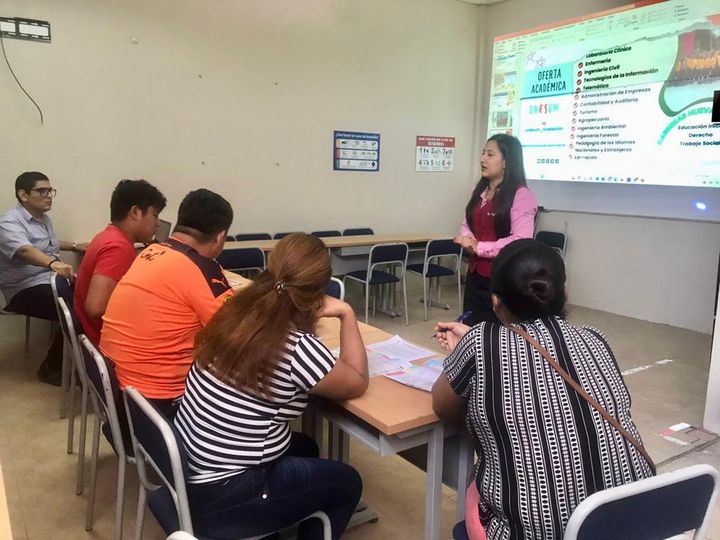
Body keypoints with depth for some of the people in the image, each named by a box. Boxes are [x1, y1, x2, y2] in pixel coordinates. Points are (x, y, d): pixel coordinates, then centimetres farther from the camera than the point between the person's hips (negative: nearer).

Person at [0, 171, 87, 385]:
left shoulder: (44, 218, 14)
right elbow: (25, 250, -37)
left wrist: (75, 246, 30)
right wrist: (53, 262, -55)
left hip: (53, 280, 8)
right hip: (27, 290, -8)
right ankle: (52, 367, -11)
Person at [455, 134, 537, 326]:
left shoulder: (522, 195, -14)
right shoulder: (480, 191, 12)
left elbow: (520, 241, -22)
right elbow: (467, 225, 16)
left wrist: (479, 247, -17)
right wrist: (467, 240, -7)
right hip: (475, 275, 7)